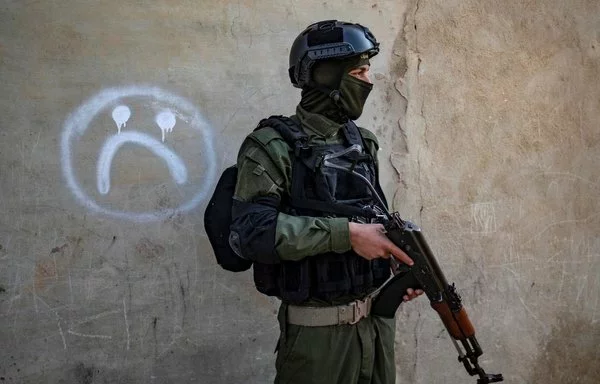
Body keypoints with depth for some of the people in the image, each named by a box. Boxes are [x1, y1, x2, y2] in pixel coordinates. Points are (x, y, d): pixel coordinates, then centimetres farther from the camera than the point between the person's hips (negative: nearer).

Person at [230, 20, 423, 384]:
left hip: (379, 318, 7)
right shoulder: (275, 145, -12)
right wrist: (346, 234, -26)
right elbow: (251, 231, -23)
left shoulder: (364, 143, 9)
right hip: (318, 331, -6)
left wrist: (404, 260, -1)